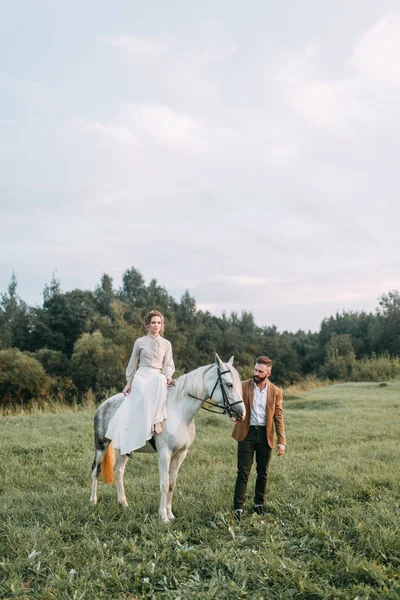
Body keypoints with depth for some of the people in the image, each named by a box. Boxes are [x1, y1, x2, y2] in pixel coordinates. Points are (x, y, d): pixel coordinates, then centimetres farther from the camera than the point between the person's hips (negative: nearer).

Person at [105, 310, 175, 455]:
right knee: (145, 397, -34)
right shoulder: (140, 342, 10)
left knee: (161, 380, -38)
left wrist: (168, 377, -12)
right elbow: (132, 364, 14)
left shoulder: (166, 344, 13)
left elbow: (168, 364, 9)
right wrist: (129, 383, 10)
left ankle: (158, 420, -42)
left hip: (158, 376, 1)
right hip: (142, 376, -1)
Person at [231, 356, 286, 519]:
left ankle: (259, 503, 28)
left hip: (265, 435, 2)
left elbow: (279, 418, 3)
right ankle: (238, 507, 2)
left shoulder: (276, 392, 3)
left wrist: (281, 442, -2)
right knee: (243, 472, -3)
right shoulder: (243, 386, 0)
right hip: (247, 433, -2)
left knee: (263, 473, 11)